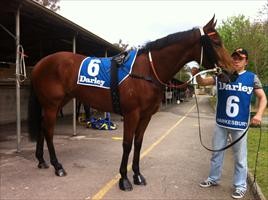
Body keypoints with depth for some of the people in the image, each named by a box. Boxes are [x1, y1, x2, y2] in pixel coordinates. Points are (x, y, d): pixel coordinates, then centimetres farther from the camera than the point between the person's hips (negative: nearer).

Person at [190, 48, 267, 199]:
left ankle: (240, 185, 27)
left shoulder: (252, 78, -3)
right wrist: (196, 74, -20)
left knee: (240, 157, 9)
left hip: (240, 124, -2)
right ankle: (213, 179, 35)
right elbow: (202, 82, 2)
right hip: (221, 123, 3)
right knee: (217, 152, 16)